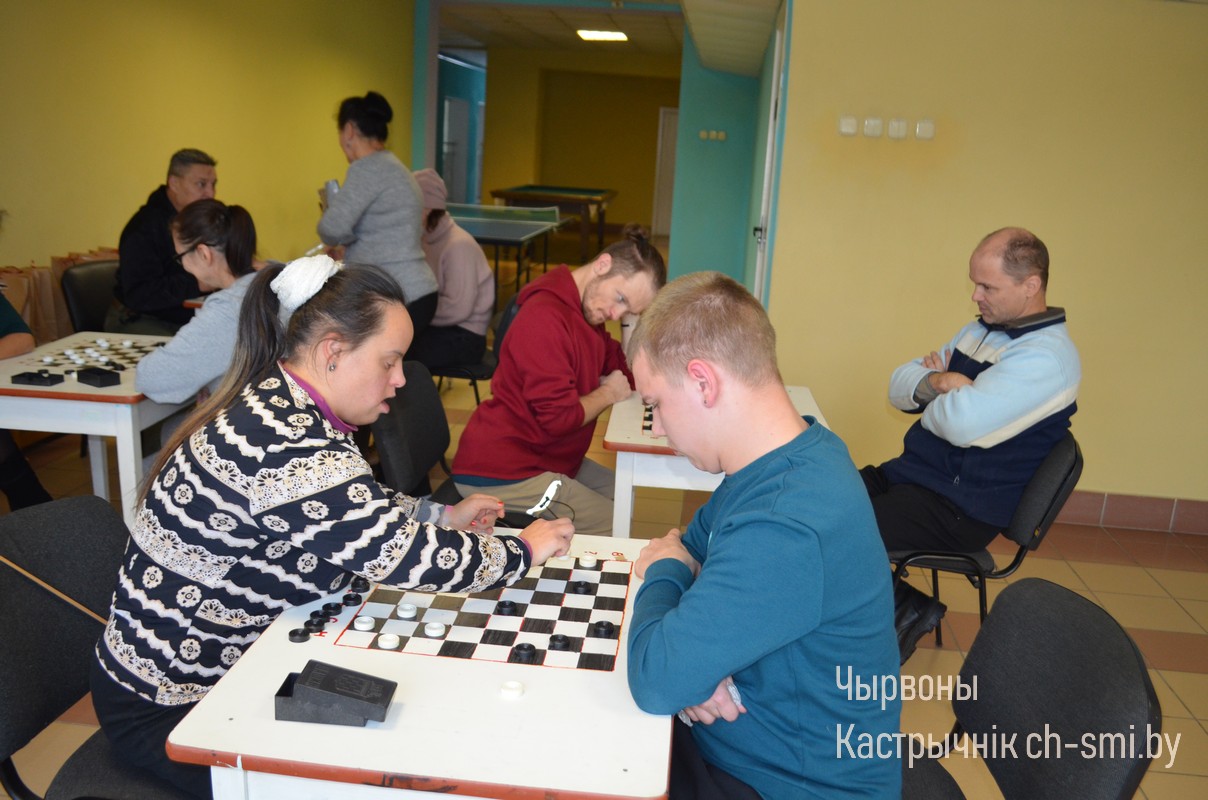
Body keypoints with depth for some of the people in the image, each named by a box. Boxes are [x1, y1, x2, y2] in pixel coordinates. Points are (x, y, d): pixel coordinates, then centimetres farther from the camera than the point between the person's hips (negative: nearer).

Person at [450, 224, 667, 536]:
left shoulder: (587, 310, 9)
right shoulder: (546, 316, -23)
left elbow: (626, 373, 12)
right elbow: (559, 417, -25)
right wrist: (608, 394, -9)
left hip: (545, 458, 10)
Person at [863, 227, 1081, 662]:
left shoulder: (1047, 356, -17)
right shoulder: (980, 330, 12)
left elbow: (963, 422, -32)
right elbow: (899, 387, 11)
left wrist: (931, 395, -9)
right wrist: (935, 383, -12)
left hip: (959, 507, -9)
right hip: (912, 473, 9)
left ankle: (905, 606, 3)